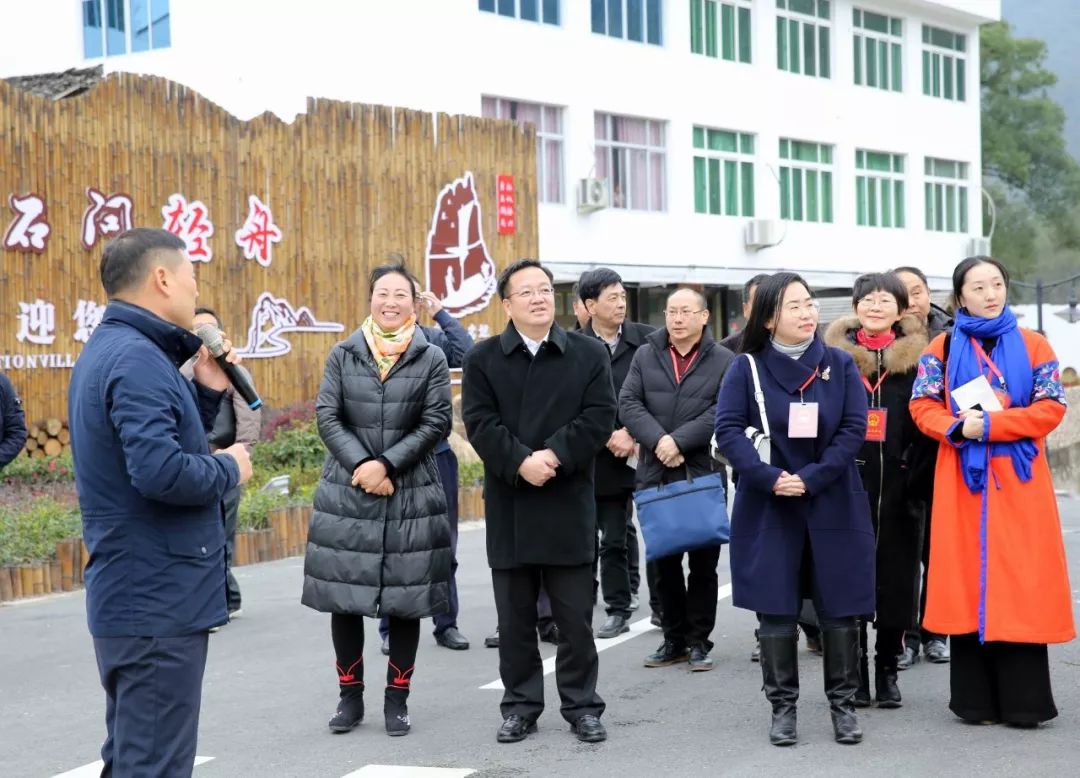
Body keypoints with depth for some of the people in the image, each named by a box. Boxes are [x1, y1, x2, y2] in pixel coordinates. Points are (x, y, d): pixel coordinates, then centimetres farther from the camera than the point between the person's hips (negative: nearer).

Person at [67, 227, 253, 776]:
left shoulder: (112, 350, 14)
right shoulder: (137, 359, -19)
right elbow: (160, 470, -30)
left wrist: (207, 392, 7)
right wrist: (229, 469, -14)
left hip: (135, 596, 11)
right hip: (159, 603, -11)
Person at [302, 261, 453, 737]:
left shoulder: (431, 359, 2)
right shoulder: (342, 356, 5)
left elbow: (436, 423, -4)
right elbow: (327, 417, 0)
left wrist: (387, 464, -13)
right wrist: (361, 464, -14)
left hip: (411, 494, -1)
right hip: (347, 492, 1)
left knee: (405, 598, 3)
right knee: (343, 595, 4)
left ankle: (397, 700, 13)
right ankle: (350, 695, 17)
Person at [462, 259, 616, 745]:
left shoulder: (589, 354, 4)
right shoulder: (483, 359, 4)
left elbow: (599, 417, -5)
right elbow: (480, 423, -5)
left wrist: (554, 455, -16)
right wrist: (520, 463, -19)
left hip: (569, 502, -1)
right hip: (509, 504, 1)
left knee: (575, 615, 4)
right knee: (515, 617, 8)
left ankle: (582, 706, 14)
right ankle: (521, 706, 18)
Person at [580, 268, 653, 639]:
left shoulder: (646, 339, 0)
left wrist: (635, 435, -11)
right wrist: (610, 437, -14)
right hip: (605, 459, 0)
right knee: (614, 537, 6)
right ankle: (619, 608, 16)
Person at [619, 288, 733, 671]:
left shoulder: (724, 361, 0)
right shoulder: (645, 356, 9)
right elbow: (628, 404, -1)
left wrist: (679, 440, -19)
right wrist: (658, 441, -16)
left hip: (703, 475, -3)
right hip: (656, 474, 3)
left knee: (703, 563, 2)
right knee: (664, 562, 9)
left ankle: (699, 641, 12)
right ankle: (674, 639, 19)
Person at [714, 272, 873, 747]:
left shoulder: (839, 364, 3)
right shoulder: (747, 368, 0)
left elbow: (854, 428, -3)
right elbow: (728, 428, -8)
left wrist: (811, 478, -14)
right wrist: (769, 477, -20)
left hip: (832, 506, 1)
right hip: (769, 508, -1)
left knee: (839, 610, 3)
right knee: (776, 612, 2)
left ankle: (843, 705, 15)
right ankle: (782, 708, 13)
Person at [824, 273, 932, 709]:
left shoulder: (916, 358, 3)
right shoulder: (835, 356, 5)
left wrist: (917, 477, -6)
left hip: (898, 487, 0)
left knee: (896, 576, 5)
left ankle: (887, 671, 17)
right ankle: (855, 672, 13)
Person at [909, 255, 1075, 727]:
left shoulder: (1033, 345, 5)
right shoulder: (943, 348, 8)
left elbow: (1051, 408, -4)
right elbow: (921, 405, 1)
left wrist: (990, 425, -14)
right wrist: (958, 428, -18)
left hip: (1019, 484, 0)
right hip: (963, 484, 1)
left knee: (1021, 583, -2)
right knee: (969, 583, 2)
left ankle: (1023, 701, 4)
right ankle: (976, 700, 8)